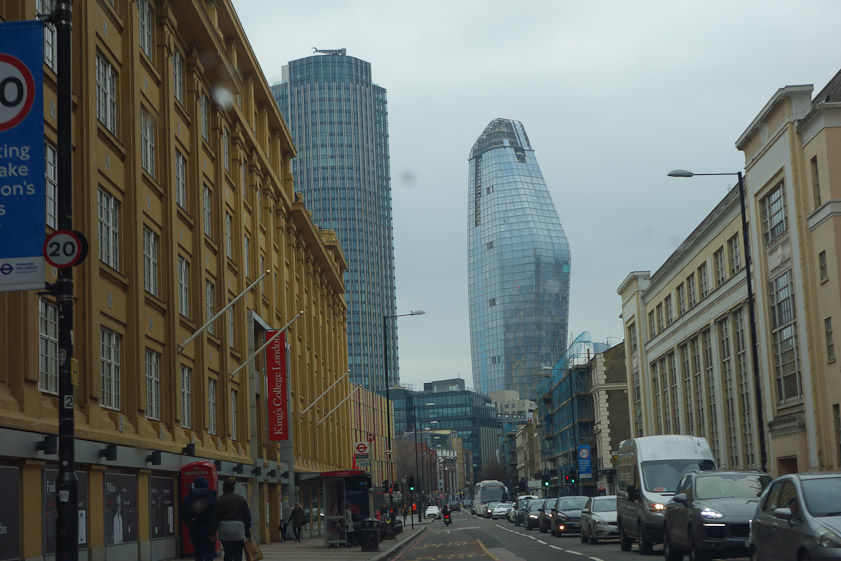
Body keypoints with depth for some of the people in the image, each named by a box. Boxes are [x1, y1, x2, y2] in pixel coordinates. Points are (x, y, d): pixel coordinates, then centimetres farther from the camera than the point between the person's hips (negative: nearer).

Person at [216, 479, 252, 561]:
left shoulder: (219, 500, 4)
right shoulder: (241, 499, 5)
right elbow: (247, 516, 4)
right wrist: (248, 532, 8)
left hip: (224, 528, 1)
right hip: (238, 528, -1)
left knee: (227, 553, 12)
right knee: (238, 554, 0)